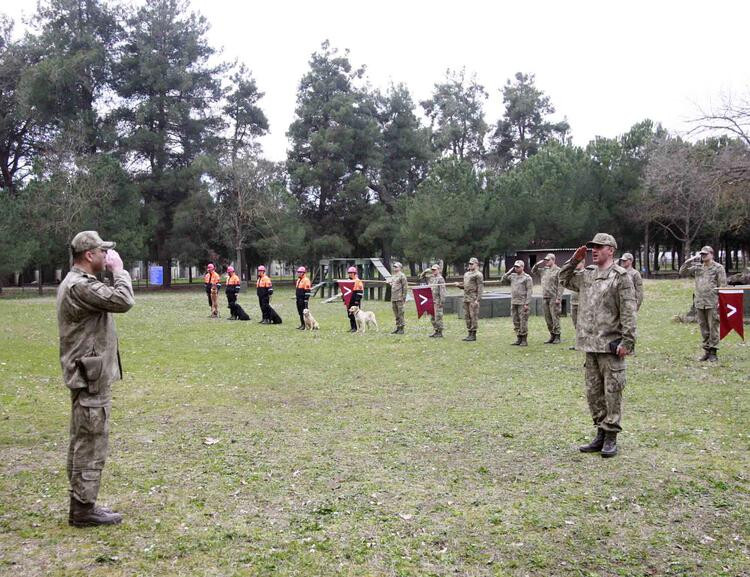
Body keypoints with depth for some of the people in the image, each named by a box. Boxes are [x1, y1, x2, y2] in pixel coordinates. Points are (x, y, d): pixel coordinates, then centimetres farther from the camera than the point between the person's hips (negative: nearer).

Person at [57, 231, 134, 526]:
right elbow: (123, 301, -25)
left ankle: (81, 504, 24)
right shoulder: (81, 286, -20)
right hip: (92, 378, -11)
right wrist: (119, 269, -15)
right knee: (91, 445, -3)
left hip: (87, 376, 11)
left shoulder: (75, 282, 15)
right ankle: (84, 509, 5)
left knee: (82, 443, 15)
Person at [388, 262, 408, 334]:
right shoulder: (393, 276, 18)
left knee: (400, 313, -7)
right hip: (393, 298, 8)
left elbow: (405, 286, -11)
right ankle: (398, 328, 17)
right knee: (396, 314, 11)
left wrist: (404, 296, -14)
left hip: (399, 298, -8)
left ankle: (401, 328, -4)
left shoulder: (402, 275, -7)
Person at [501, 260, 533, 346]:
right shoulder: (512, 276, 13)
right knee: (516, 322, 9)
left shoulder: (527, 278, -5)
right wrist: (509, 272, 2)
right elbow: (503, 280, 11)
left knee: (523, 322, -5)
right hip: (513, 303, 6)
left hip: (522, 303, -6)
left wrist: (527, 304, -16)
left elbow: (529, 291, -9)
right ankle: (518, 339, 16)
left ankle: (524, 341, 0)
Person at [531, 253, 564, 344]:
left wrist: (558, 298, -17)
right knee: (548, 318, 9)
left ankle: (557, 337, 0)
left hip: (554, 298, -7)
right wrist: (538, 264, 5)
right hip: (545, 298, 7)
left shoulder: (558, 270, -7)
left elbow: (560, 285, -11)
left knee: (555, 318, -5)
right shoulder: (544, 269, 13)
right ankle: (552, 336, 17)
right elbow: (533, 270, 23)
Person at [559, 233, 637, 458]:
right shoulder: (586, 274, 12)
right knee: (593, 392, 12)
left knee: (612, 392, -1)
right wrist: (574, 261, 13)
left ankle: (611, 437, 7)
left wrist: (627, 341, -17)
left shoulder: (621, 276, -8)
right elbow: (564, 279, 29)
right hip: (590, 344, 7)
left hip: (610, 345, -7)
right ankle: (600, 434, 22)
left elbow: (628, 312, -12)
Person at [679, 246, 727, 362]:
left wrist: (720, 301, -11)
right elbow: (682, 272, 12)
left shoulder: (718, 268, -1)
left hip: (712, 304, -5)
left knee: (713, 328, -2)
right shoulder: (697, 267, 13)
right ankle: (706, 351, 17)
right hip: (699, 303, 5)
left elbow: (723, 286, -5)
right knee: (704, 329, 10)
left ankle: (713, 353, 3)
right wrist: (690, 260, 2)